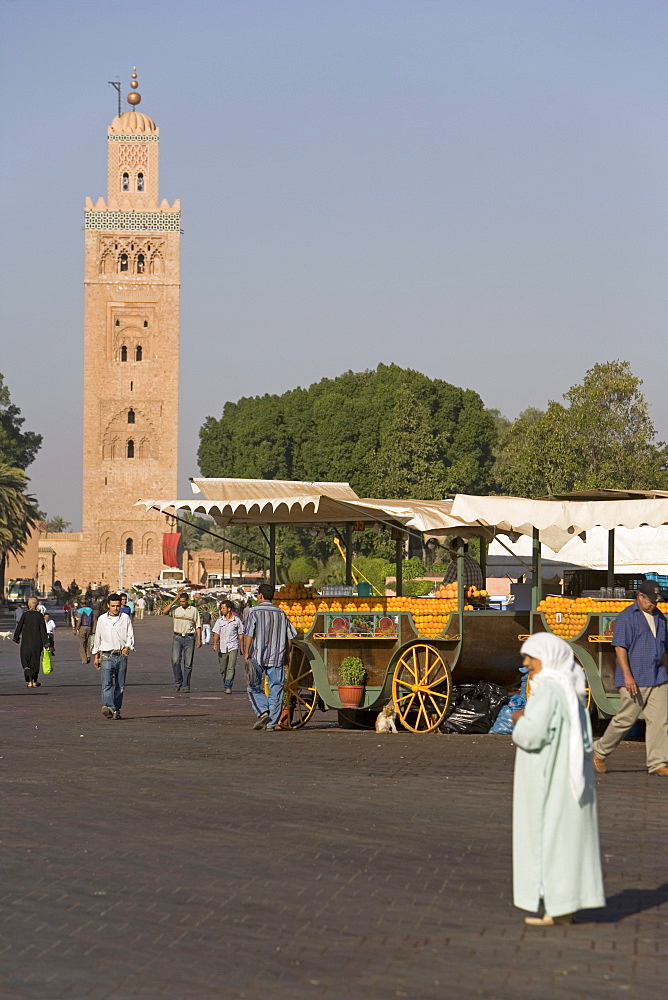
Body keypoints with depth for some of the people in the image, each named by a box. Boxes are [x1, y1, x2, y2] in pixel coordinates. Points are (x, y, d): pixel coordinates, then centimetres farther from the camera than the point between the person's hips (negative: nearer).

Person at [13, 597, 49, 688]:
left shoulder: (25, 614, -5)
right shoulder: (40, 615, -4)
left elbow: (19, 627, -3)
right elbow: (43, 630, -6)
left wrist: (16, 638, 12)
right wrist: (45, 644, -5)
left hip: (26, 641, -1)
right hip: (37, 641, 1)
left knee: (25, 661, 6)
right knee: (35, 660, 15)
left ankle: (30, 680, -14)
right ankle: (35, 681, 21)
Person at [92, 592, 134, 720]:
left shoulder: (126, 618, 7)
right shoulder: (102, 619, 8)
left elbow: (130, 636, 3)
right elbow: (97, 637, 15)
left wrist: (128, 647, -17)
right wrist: (96, 656, 16)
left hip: (122, 656, 1)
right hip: (107, 656, -1)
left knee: (120, 685, 4)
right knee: (107, 683, -17)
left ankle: (116, 709, 13)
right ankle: (108, 707, -32)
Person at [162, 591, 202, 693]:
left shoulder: (194, 610, 6)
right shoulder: (175, 609, 6)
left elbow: (198, 626, 8)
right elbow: (164, 611, -12)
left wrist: (199, 639, -1)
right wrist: (174, 601, -9)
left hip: (189, 638, 0)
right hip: (177, 637, 0)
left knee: (188, 663, 1)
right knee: (176, 661, -11)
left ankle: (185, 686, 5)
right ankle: (177, 682, 2)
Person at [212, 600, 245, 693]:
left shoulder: (237, 620, 1)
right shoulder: (219, 620, 5)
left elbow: (240, 634, 9)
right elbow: (216, 633, 4)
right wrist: (215, 644, -12)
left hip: (233, 647, -3)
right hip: (222, 648, 3)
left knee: (231, 668, -16)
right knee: (223, 669, 8)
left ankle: (228, 687, -19)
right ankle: (226, 686, 25)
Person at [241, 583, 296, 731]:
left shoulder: (254, 612, -4)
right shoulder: (281, 614, 8)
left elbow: (248, 635, -9)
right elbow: (290, 637, 8)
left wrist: (246, 654, -4)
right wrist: (284, 654, 17)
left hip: (257, 657, -3)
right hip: (277, 658, 3)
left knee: (254, 687, 9)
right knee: (276, 690, 5)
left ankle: (262, 712, -11)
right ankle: (272, 723, 4)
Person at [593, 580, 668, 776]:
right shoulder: (626, 617, -6)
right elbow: (620, 647, -13)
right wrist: (627, 675, -21)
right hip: (634, 680, -6)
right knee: (626, 719, -2)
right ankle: (600, 751, 15)